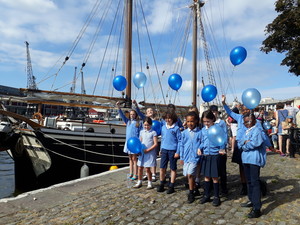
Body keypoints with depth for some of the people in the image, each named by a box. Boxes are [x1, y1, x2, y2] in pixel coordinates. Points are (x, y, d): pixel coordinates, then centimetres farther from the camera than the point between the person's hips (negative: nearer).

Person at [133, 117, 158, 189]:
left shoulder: (153, 132, -6)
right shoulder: (142, 132, 9)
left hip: (150, 153, -4)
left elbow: (155, 144, -9)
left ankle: (150, 183, 17)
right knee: (140, 168, 9)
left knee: (147, 169, -1)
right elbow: (140, 142, 13)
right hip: (142, 152, 5)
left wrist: (148, 150, -16)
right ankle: (139, 182, 26)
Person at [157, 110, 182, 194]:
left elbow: (179, 141, -8)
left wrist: (177, 152, -11)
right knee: (162, 168, 8)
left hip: (173, 151, -4)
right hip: (164, 150, 5)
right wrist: (161, 149, 13)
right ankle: (161, 185, 23)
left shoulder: (176, 128, -9)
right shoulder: (163, 127, 6)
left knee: (173, 169, 8)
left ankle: (171, 186, 20)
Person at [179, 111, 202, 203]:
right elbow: (182, 145, 7)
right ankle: (195, 190, 33)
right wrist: (181, 157, 8)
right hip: (186, 157, 4)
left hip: (195, 157, -4)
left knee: (190, 174, -10)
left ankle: (191, 194, 8)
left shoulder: (199, 132, -7)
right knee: (187, 175, 12)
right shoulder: (184, 133, 1)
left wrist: (201, 157, -1)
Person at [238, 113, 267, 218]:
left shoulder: (257, 130, -9)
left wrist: (245, 145, -6)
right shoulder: (246, 131, 18)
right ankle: (252, 201, 35)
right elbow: (239, 142, 11)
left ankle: (257, 208, -4)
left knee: (255, 182, -8)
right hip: (246, 159, 9)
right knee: (249, 181, 19)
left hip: (254, 159, -9)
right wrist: (245, 142, -11)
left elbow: (255, 143, -22)